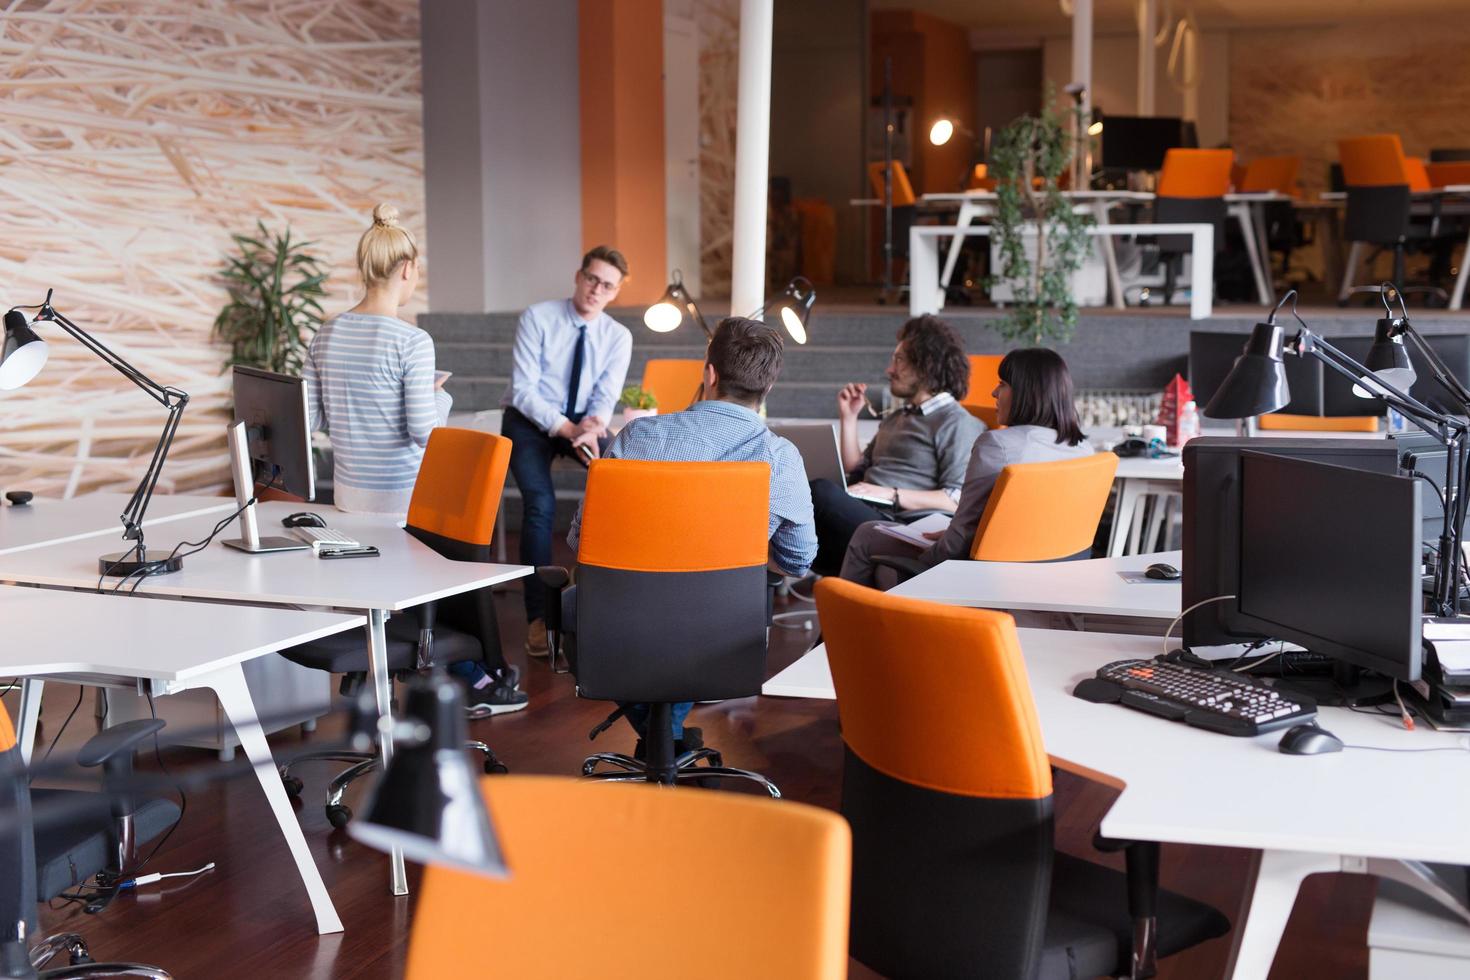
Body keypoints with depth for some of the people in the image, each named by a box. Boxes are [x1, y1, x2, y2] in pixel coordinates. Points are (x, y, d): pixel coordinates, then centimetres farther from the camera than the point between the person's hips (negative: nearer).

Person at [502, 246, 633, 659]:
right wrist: (566, 428, -29)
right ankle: (538, 615, -22)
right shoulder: (537, 318, -10)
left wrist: (591, 427, -31)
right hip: (529, 419, -3)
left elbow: (605, 398, -7)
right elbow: (523, 389, -16)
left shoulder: (619, 337, 0)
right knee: (540, 503, -29)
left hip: (583, 422, 3)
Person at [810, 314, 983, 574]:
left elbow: (957, 500, -10)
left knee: (821, 492, -35)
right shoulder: (895, 419, 30)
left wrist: (891, 495, -15)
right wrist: (848, 418, 19)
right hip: (863, 515, 8)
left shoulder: (956, 424, 2)